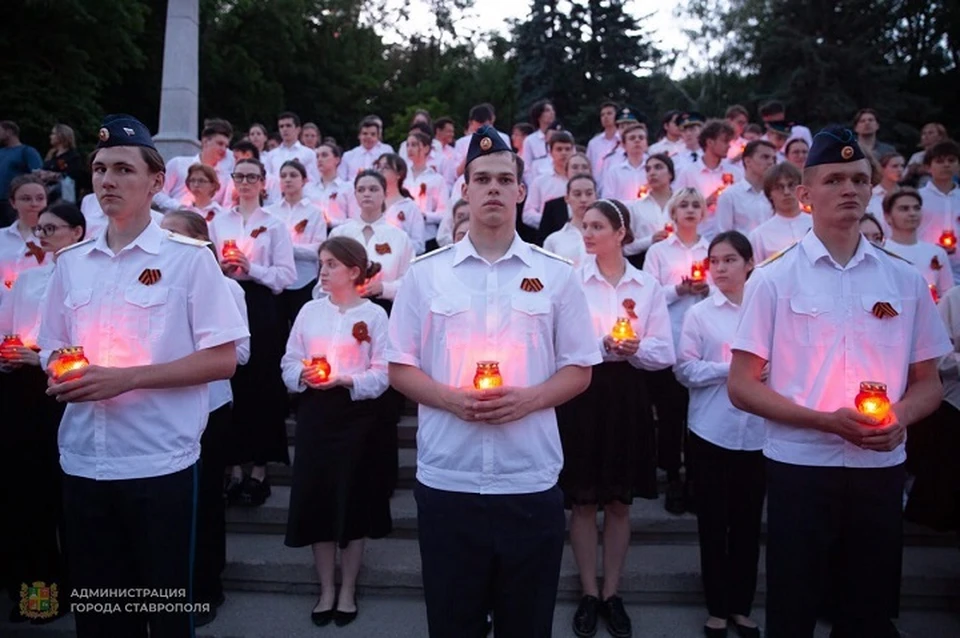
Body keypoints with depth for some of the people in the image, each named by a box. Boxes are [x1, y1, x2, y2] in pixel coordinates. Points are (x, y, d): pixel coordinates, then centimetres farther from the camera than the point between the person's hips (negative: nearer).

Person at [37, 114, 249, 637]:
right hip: (83, 461, 5)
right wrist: (61, 376, -6)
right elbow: (53, 352, 17)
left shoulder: (189, 258, -6)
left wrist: (127, 378, -17)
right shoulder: (71, 263, 9)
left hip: (160, 462, -4)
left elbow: (222, 360, -9)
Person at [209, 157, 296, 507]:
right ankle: (234, 468, 12)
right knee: (230, 384, 1)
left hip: (261, 306, -2)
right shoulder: (218, 222, 13)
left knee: (262, 386, -2)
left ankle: (259, 469, 8)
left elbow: (286, 275, -3)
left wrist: (251, 269, -14)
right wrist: (221, 268, -9)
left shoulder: (274, 225, 5)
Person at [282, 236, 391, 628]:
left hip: (355, 415, -3)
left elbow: (382, 374, -9)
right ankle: (326, 589, 23)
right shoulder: (310, 310, 7)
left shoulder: (374, 315, -4)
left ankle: (348, 591, 22)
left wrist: (344, 381, -22)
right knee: (316, 498, 6)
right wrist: (303, 375, -14)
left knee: (353, 501, 6)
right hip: (314, 413, 3)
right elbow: (289, 361, 7)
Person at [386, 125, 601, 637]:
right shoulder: (425, 273, 3)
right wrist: (450, 398, -13)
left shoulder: (556, 275, 3)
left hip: (531, 483, 0)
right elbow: (400, 368, 6)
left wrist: (528, 398, -13)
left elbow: (578, 371, 6)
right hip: (446, 480, 0)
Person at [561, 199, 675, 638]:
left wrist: (635, 350, -18)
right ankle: (589, 593, 22)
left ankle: (612, 593, 26)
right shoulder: (570, 280, -4)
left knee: (619, 501, 11)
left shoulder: (648, 286, 3)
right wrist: (603, 346, -21)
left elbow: (664, 354, 1)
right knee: (583, 500, 7)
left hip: (627, 397, 2)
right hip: (581, 396, -2)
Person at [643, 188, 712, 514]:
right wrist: (678, 290, -13)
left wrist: (709, 290, -10)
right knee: (669, 412, 3)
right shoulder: (658, 251, 8)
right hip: (667, 342, -1)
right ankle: (673, 479, 15)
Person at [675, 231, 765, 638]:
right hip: (712, 430, -1)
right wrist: (733, 368, -15)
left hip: (757, 432, 2)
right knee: (713, 521, 7)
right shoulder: (699, 313, -1)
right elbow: (685, 369, -6)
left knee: (748, 521, 11)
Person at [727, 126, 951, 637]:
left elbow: (928, 383, 11)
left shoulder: (905, 280, 5)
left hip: (881, 468, 3)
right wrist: (826, 421, -16)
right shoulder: (774, 279, -4)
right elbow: (741, 386, -5)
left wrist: (900, 418, -11)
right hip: (800, 466, -3)